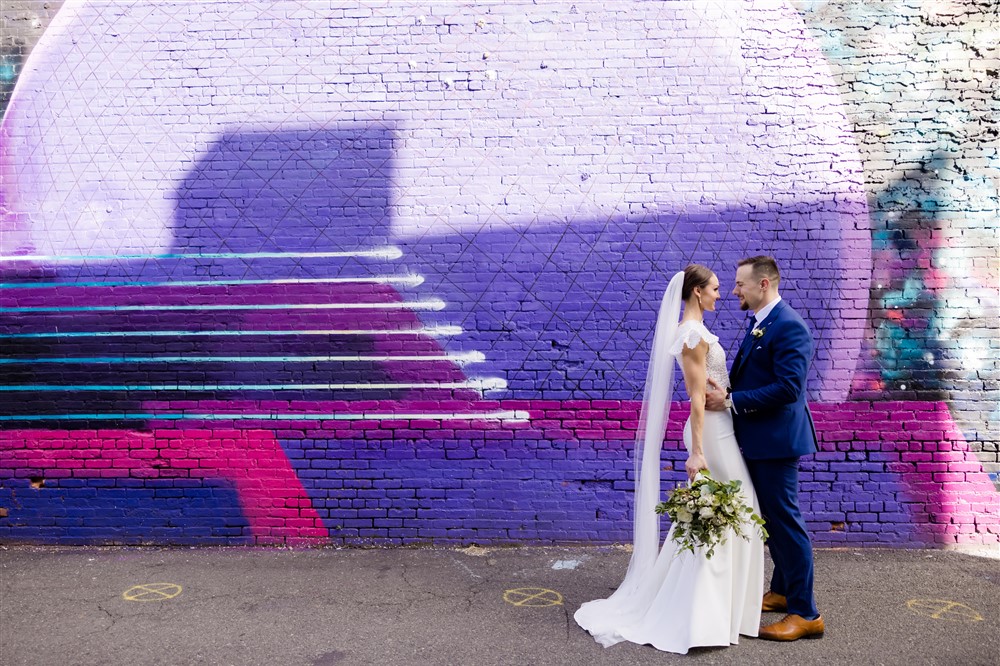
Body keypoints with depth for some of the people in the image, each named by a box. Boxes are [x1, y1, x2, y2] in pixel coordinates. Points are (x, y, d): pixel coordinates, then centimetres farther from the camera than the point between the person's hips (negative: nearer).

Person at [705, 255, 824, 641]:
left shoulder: (788, 326, -18)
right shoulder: (759, 323, 12)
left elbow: (788, 387, -26)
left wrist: (730, 402, -22)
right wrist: (724, 392, -1)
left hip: (776, 440, -10)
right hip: (757, 440, 10)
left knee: (784, 520, -4)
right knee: (770, 517, 20)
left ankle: (805, 613, 6)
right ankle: (783, 591, 35)